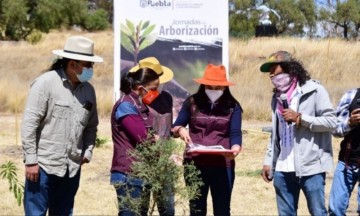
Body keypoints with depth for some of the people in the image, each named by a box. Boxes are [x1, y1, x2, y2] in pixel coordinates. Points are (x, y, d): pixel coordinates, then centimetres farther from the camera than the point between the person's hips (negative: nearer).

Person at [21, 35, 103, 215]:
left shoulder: (88, 90, 8)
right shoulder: (45, 83, -10)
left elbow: (91, 126, 18)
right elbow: (29, 124, -11)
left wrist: (88, 151, 3)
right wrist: (31, 160, -13)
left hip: (72, 167, 6)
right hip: (44, 165, -6)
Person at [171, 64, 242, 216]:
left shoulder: (233, 106, 2)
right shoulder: (192, 103, 4)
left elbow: (235, 133, -6)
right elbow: (175, 127, 6)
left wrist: (235, 149, -28)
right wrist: (180, 130, -19)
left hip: (222, 165, -1)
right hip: (195, 163, 1)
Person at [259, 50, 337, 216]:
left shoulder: (314, 90, -4)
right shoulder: (278, 96, 15)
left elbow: (331, 122, -10)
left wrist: (300, 118, -15)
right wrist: (268, 161, 14)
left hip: (311, 167, -6)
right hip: (283, 168, 6)